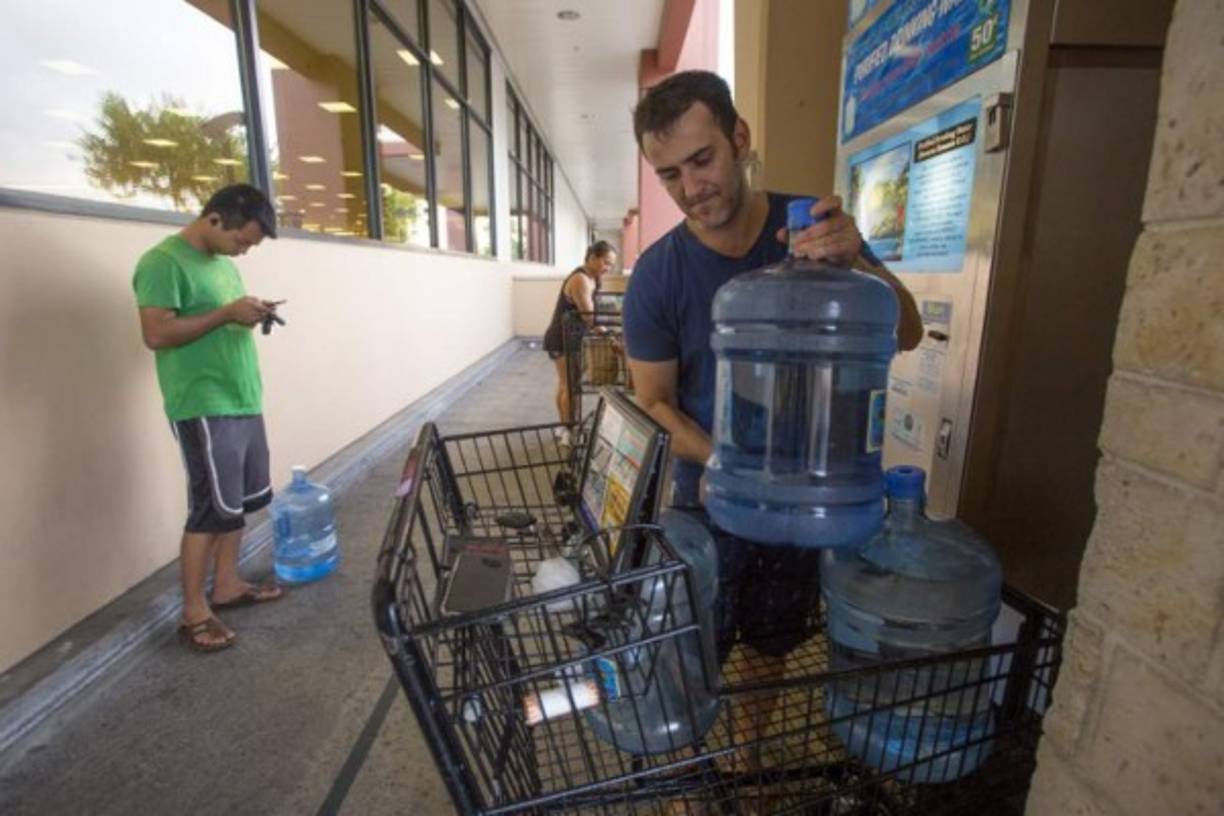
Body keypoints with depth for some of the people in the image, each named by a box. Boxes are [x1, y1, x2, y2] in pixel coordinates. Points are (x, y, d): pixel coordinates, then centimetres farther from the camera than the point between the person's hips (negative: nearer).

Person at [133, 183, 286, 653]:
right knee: (213, 507, -4)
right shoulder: (163, 262, -12)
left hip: (242, 402, 9)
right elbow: (157, 334, -20)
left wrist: (250, 315, 2)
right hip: (203, 409, -9)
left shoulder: (222, 262, 15)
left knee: (239, 500, 14)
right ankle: (193, 613, 9)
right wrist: (227, 314, -21)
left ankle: (226, 586, 28)